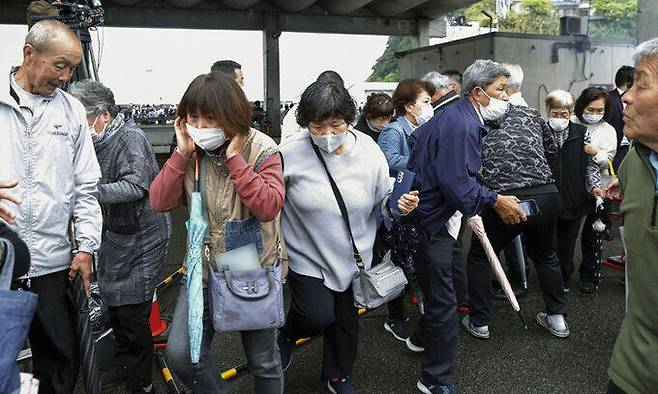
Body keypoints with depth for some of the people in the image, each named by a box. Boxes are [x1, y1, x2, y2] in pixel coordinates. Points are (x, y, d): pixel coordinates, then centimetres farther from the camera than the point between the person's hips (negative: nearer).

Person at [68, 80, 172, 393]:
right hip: (114, 235, 9)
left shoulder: (130, 138, -18)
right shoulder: (98, 141, 8)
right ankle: (123, 366, 38)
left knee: (133, 314, -3)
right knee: (114, 308, 18)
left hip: (142, 236, -9)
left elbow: (136, 185, -29)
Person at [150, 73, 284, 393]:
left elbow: (269, 207, -25)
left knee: (263, 363, 12)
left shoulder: (261, 150, -12)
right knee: (180, 355, -3)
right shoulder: (190, 150, 0)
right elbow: (160, 202, -7)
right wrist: (181, 154, -15)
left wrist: (234, 159, -25)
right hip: (203, 270, 4)